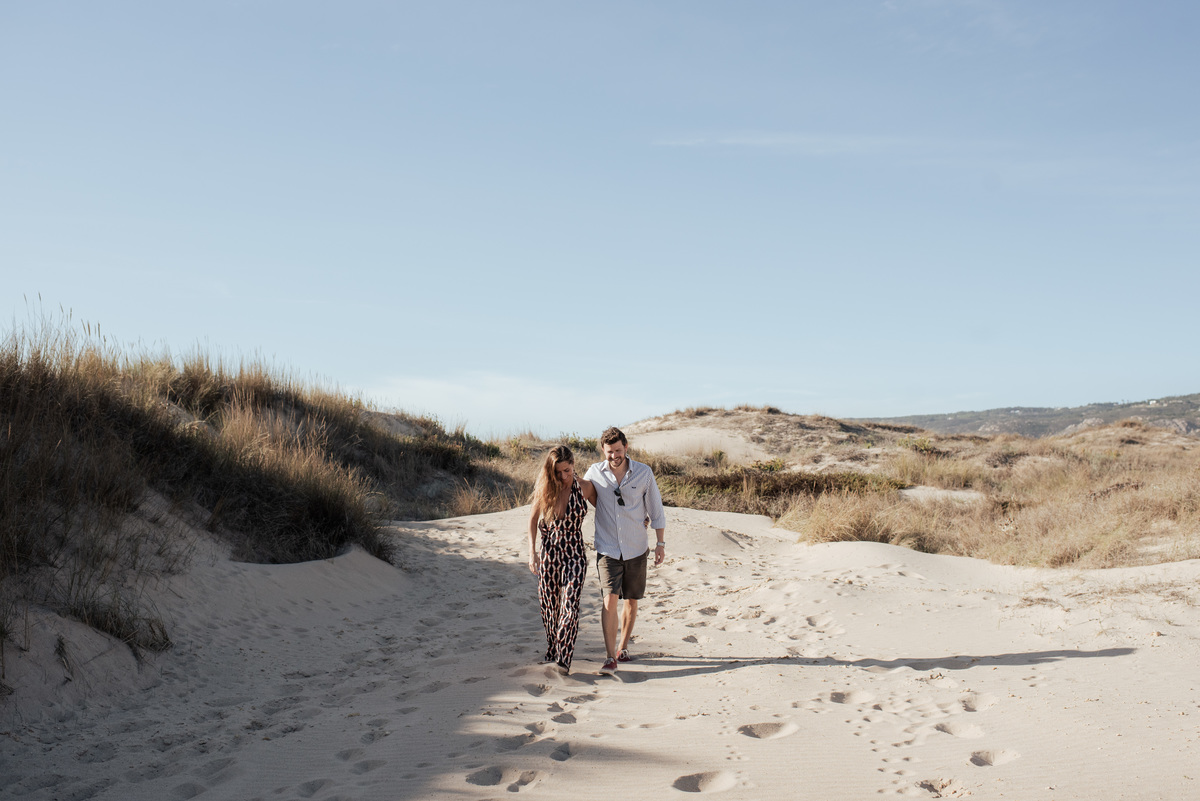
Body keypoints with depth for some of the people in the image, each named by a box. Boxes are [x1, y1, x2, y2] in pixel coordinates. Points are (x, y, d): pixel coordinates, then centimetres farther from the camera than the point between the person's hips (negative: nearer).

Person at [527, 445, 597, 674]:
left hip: (574, 554, -2)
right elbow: (533, 519, 5)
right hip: (549, 554, 2)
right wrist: (532, 552, -3)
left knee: (570, 604, -14)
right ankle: (552, 650, 30)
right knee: (548, 604, 10)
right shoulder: (545, 489, -3)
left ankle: (563, 658, -13)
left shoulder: (585, 488, -6)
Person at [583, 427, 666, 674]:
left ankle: (623, 647, 29)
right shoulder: (594, 472, -5)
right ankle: (610, 658, -10)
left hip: (636, 549, 1)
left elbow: (655, 509, 3)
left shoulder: (643, 472, -6)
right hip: (607, 549, -1)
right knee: (610, 600, -14)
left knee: (631, 601, 10)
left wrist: (660, 543, 3)